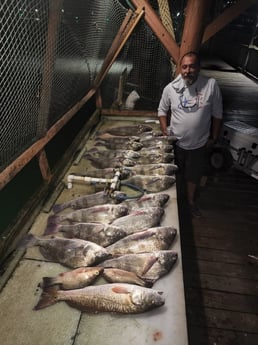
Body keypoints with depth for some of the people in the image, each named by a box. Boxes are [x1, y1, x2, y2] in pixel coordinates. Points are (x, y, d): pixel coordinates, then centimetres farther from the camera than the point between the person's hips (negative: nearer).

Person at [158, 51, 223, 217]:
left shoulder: (211, 85, -12)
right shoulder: (170, 88, -10)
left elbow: (217, 114, -4)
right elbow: (162, 110, 5)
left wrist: (214, 137, -1)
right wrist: (164, 130, -6)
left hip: (199, 143, 0)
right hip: (175, 142, 0)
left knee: (194, 175, 17)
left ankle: (191, 201, 43)